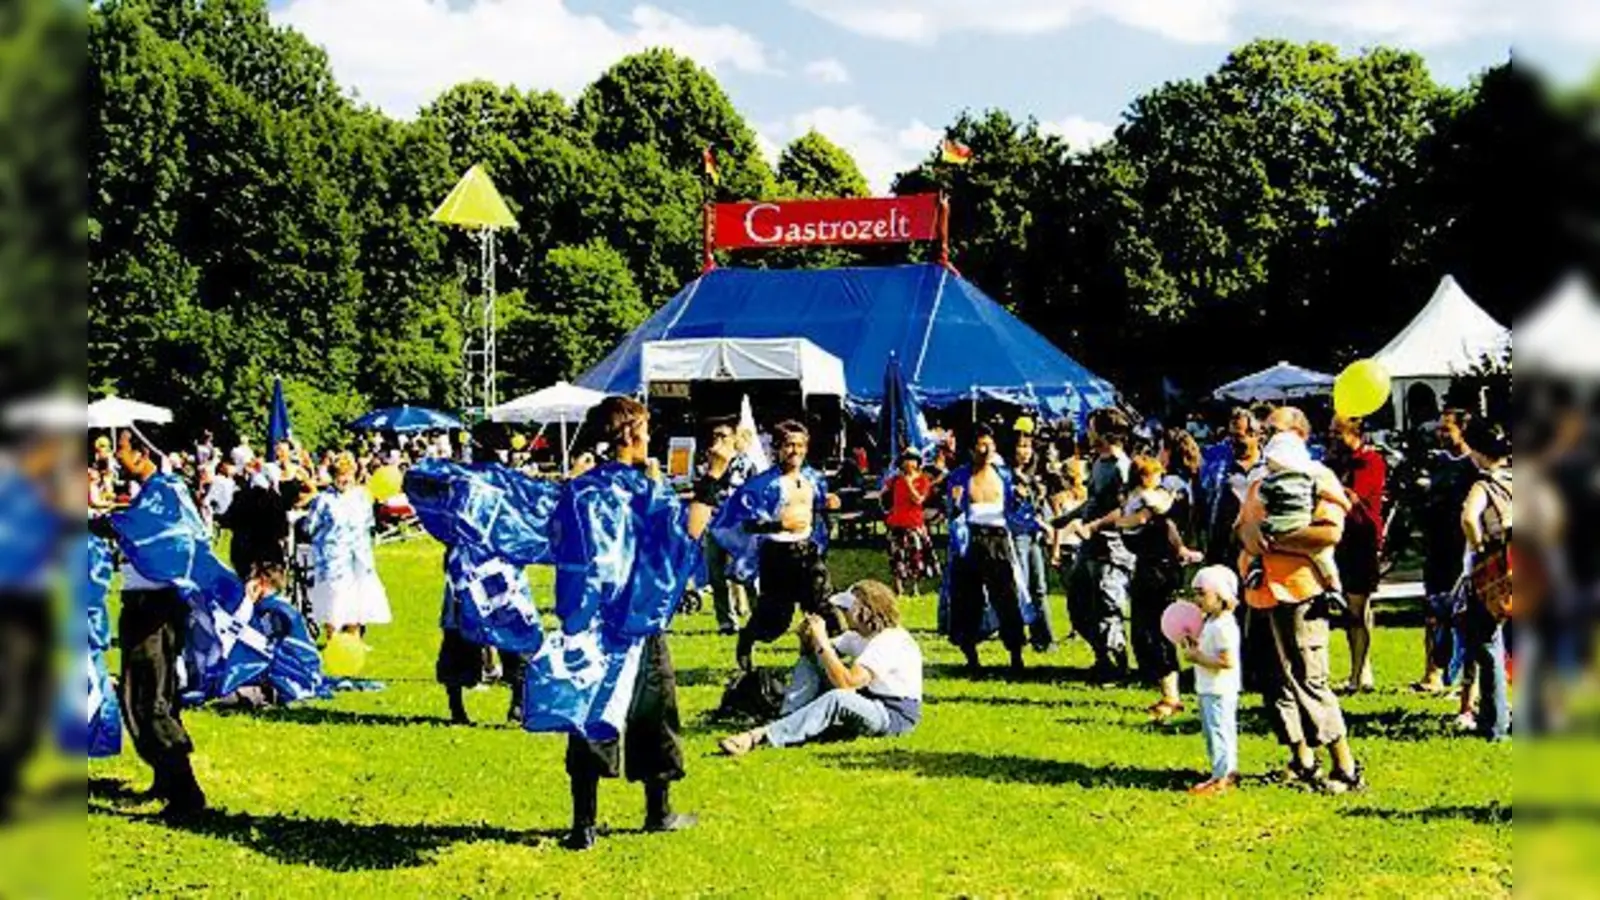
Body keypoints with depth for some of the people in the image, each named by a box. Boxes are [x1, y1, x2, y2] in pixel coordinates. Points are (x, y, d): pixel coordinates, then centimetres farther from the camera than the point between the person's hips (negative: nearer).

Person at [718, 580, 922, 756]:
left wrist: (822, 642, -26)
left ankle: (759, 737, -48)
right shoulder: (858, 635, 7)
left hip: (895, 715, -9)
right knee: (807, 662, 3)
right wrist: (807, 640, -9)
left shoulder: (890, 642, -22)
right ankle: (785, 727, -19)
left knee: (837, 698, -40)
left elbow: (846, 683, -31)